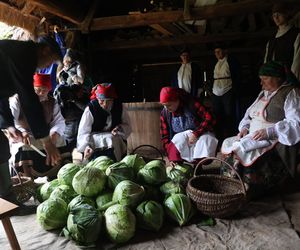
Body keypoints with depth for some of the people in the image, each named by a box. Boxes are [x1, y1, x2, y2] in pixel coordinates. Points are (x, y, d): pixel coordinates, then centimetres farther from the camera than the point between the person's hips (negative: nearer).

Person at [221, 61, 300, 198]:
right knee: (227, 144, -6)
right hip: (254, 137, 9)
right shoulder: (264, 93, 18)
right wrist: (245, 127, 2)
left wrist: (269, 131, -26)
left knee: (242, 149, -29)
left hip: (275, 141, -8)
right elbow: (250, 114, 23)